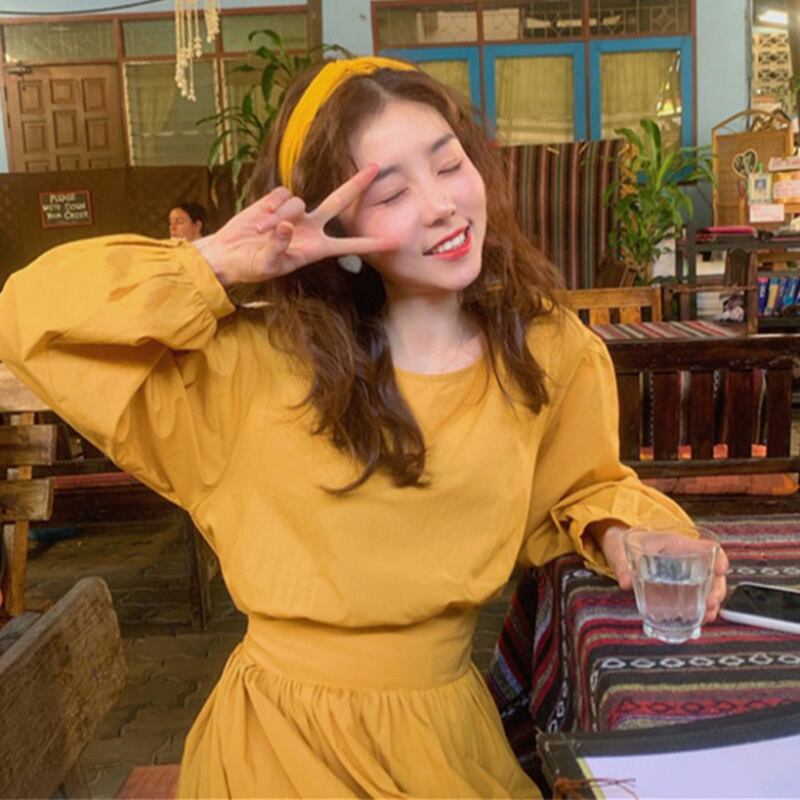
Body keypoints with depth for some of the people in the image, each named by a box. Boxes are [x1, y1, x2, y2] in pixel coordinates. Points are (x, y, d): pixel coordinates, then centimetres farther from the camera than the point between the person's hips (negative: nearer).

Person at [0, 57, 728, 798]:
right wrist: (215, 264, -28)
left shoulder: (549, 353, -9)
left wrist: (627, 535, -13)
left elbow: (578, 492, 9)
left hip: (446, 729, 3)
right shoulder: (262, 364, -17)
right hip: (280, 737, -2)